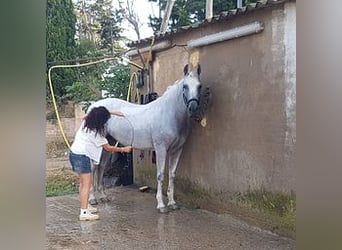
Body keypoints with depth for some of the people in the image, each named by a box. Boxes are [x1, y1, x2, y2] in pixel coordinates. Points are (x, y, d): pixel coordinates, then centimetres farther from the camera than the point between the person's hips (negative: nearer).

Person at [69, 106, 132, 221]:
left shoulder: (85, 122, 3)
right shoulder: (96, 133, -18)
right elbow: (108, 148, -8)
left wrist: (112, 113, 18)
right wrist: (123, 149, 3)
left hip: (73, 153, 10)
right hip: (82, 156, -10)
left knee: (83, 181, 20)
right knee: (87, 183, -7)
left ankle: (85, 205, 30)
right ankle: (84, 212, -10)